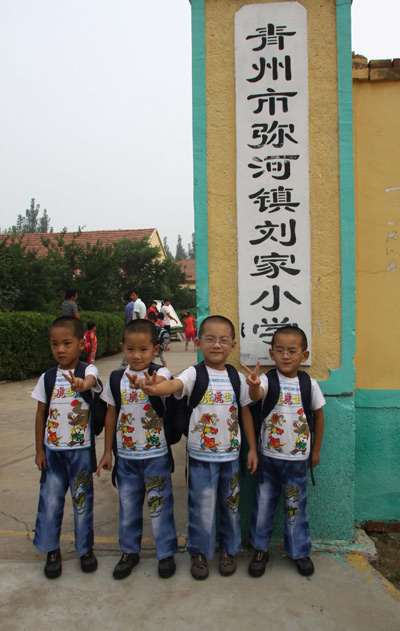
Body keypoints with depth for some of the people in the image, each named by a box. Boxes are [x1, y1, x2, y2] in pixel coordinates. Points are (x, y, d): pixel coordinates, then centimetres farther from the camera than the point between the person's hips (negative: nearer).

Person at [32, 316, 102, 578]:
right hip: (53, 450, 3)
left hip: (81, 450, -2)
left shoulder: (88, 370, -10)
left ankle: (86, 548, 31)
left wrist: (82, 384, -59)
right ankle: (52, 550, 30)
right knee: (50, 500, 8)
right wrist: (39, 449, 5)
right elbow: (41, 415, 5)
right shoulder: (47, 378, 0)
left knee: (83, 500, 10)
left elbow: (91, 381, -35)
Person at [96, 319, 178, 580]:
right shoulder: (116, 379, -1)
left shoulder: (160, 373, -11)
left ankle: (167, 553, 29)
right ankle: (130, 551, 37)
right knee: (128, 504, 16)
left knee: (160, 503, 8)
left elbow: (159, 383, -37)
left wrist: (143, 383, -60)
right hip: (126, 455, 3)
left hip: (156, 454, -3)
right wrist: (108, 451, 8)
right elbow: (111, 415, 6)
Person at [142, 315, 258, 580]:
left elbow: (246, 413, 8)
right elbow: (175, 384, -31)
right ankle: (200, 553, 30)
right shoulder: (194, 374, -10)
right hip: (201, 456, -3)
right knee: (202, 506, 6)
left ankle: (229, 550, 38)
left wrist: (253, 448, 7)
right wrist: (155, 388, -54)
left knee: (231, 504, 16)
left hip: (231, 455, 3)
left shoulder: (237, 378, 1)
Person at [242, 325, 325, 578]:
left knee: (296, 506, 14)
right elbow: (256, 395, -34)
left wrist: (316, 450, 10)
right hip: (268, 456, -1)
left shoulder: (310, 384, -5)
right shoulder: (268, 380, -11)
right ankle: (261, 549, 31)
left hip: (297, 458, 1)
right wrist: (254, 385, -57)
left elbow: (319, 416, 7)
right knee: (263, 503, 11)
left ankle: (300, 551, 35)